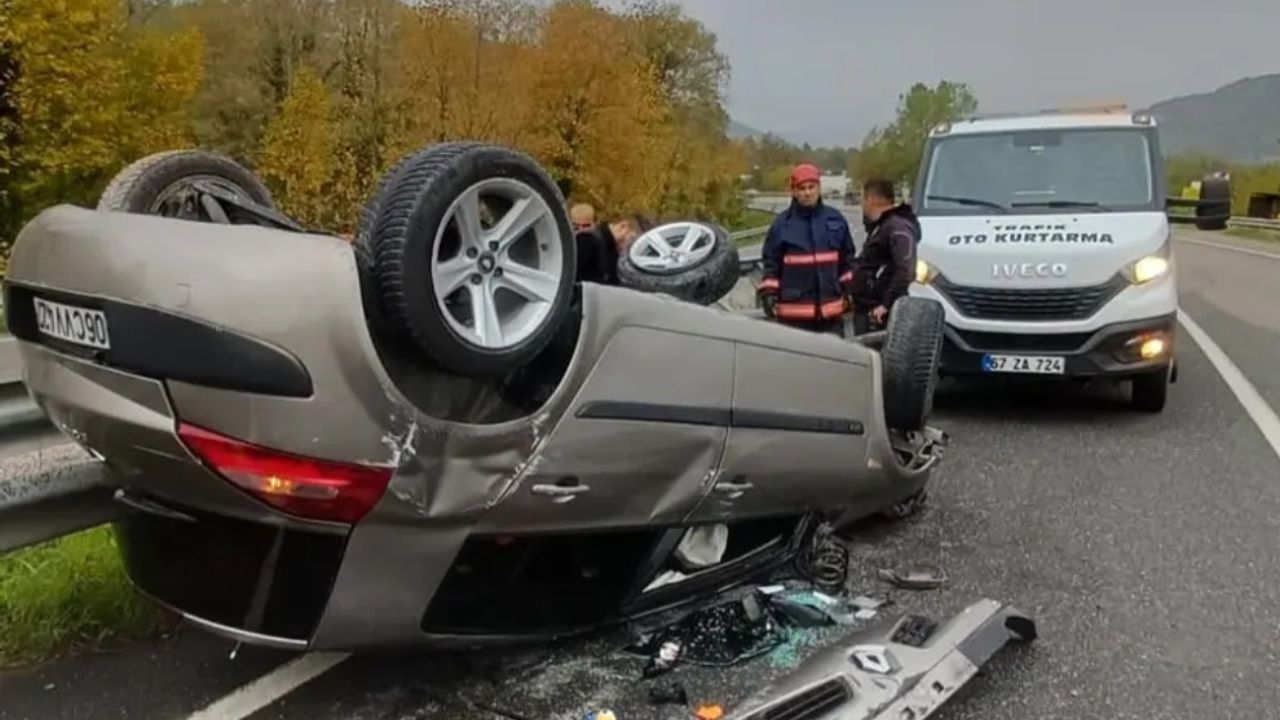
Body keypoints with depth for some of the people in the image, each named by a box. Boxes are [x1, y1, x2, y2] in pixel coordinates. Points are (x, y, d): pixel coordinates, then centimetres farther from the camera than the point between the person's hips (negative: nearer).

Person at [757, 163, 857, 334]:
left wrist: (848, 291, 12)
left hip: (831, 309, 3)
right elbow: (771, 261, 1)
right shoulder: (782, 223, -2)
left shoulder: (836, 219, 6)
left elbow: (847, 259, 13)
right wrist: (768, 292, -4)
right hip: (793, 312, -3)